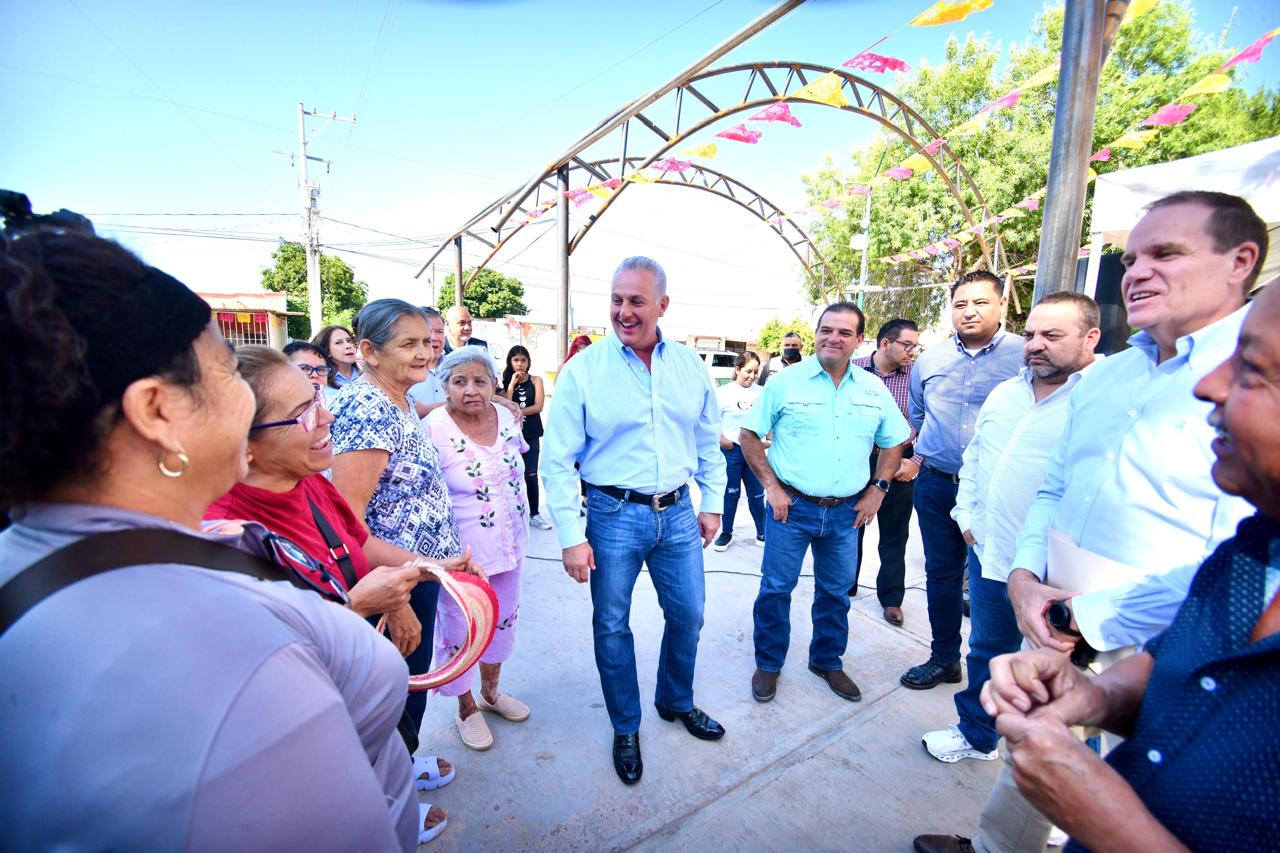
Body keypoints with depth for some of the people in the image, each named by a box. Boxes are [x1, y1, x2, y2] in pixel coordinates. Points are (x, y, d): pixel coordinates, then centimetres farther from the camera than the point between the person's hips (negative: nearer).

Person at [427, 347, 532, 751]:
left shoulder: (507, 418, -3)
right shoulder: (433, 429, -19)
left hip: (509, 546, 6)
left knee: (503, 620, 21)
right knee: (459, 631, 12)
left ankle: (490, 691, 46)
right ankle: (466, 707, 38)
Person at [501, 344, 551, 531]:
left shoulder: (536, 380, 2)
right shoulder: (505, 382, 3)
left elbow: (538, 406, -9)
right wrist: (511, 385, -11)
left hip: (531, 434, 0)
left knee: (531, 476, 1)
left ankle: (534, 514, 11)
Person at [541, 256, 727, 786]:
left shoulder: (690, 366, 1)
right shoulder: (583, 370, -10)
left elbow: (708, 442, 12)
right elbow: (557, 460, -9)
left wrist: (712, 503, 11)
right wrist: (571, 537, -12)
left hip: (678, 513, 4)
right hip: (614, 516, -3)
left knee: (688, 614, 16)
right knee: (612, 626, 11)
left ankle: (676, 701, 45)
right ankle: (626, 728, 36)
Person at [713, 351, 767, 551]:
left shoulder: (760, 392, 2)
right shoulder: (724, 392, -8)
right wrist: (721, 440, -13)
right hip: (731, 451, -3)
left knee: (757, 495, 11)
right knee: (730, 494, 8)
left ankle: (762, 532, 25)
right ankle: (726, 533, 23)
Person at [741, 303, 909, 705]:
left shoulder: (874, 389, 4)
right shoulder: (786, 381, -7)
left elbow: (894, 443, 15)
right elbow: (750, 435, -3)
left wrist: (877, 489, 5)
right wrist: (771, 486, -9)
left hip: (846, 511, 3)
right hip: (792, 506, -3)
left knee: (836, 592, 17)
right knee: (776, 588, 7)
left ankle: (827, 660, 39)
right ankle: (768, 664, 27)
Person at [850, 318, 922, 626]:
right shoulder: (853, 369, -4)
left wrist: (916, 461, -10)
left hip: (898, 466, 0)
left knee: (894, 534, 10)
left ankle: (891, 598, 27)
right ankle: (846, 586, 34)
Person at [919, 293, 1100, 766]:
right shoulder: (1004, 393, 9)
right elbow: (973, 457, 19)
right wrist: (967, 514, 11)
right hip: (989, 554, 7)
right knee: (986, 652, 22)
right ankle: (976, 733, 42)